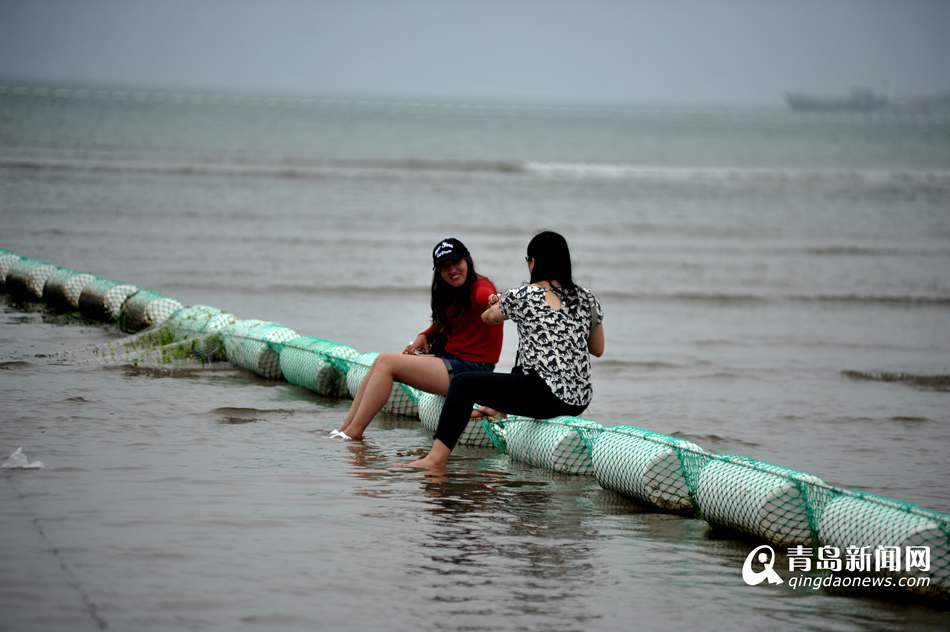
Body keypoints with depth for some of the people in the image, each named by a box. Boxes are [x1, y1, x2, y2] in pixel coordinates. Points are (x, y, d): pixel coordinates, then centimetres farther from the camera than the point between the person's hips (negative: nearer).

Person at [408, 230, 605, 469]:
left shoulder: (522, 297, -3)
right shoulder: (587, 299, 8)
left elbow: (488, 317, 17)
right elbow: (598, 349, 19)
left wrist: (498, 305, 40)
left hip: (548, 397, -7)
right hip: (580, 402, 7)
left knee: (463, 384, -1)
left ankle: (437, 458, -10)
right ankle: (500, 411, 52)